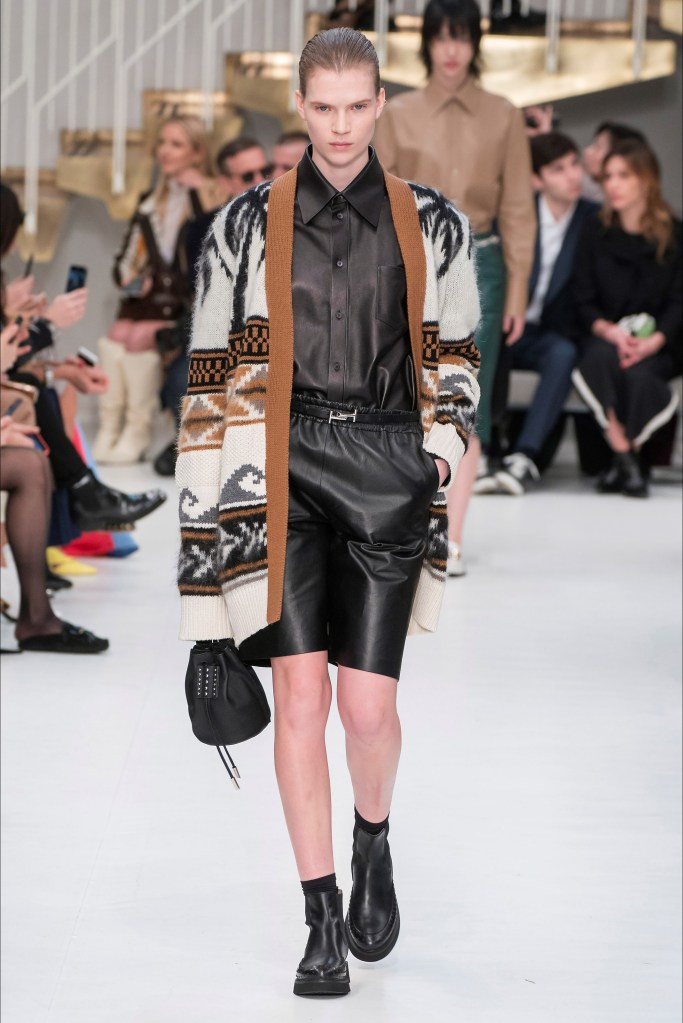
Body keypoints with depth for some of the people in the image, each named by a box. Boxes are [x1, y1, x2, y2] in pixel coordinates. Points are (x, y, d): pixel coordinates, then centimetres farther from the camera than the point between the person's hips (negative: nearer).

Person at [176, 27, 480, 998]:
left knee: (369, 703, -4)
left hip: (387, 471, 0)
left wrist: (442, 452, 0)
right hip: (286, 471, 0)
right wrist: (214, 507, 0)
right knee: (301, 692, -7)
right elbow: (218, 376, 5)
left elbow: (453, 360, 14)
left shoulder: (433, 225, 6)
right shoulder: (248, 225, 4)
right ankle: (323, 922, 3)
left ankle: (373, 843, 30)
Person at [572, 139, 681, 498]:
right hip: (605, 336, 1)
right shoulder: (594, 232, 8)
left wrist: (653, 341, -21)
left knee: (637, 372, -35)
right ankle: (623, 456, -33)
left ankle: (628, 462, -19)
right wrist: (610, 332, -18)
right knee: (600, 358, -35)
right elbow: (583, 300, 3)